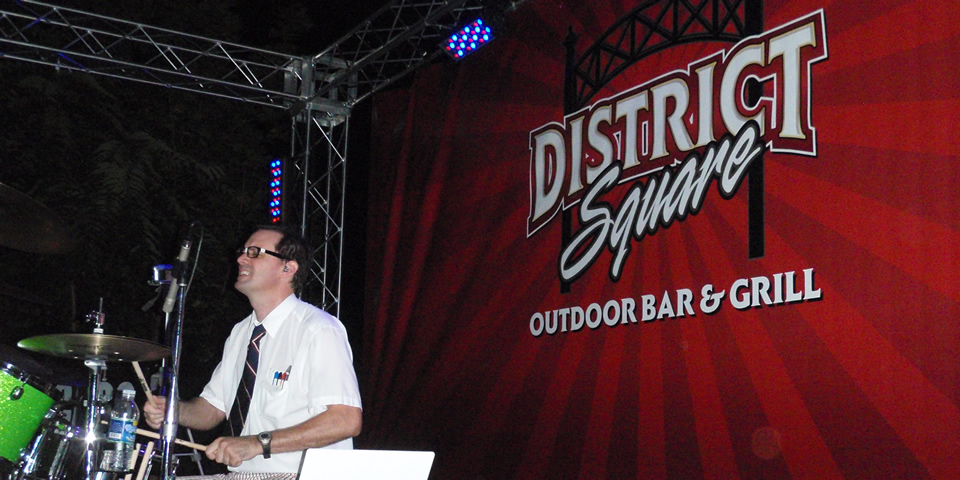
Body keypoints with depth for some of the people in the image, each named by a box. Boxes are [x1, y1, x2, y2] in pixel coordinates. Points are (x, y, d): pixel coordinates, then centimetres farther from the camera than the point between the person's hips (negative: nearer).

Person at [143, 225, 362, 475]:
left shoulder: (319, 331, -10)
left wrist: (259, 443, -23)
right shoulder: (240, 333, 15)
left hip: (304, 475, -6)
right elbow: (214, 407, 22)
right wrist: (172, 410, 1)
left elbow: (346, 421, -20)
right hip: (243, 474, 6)